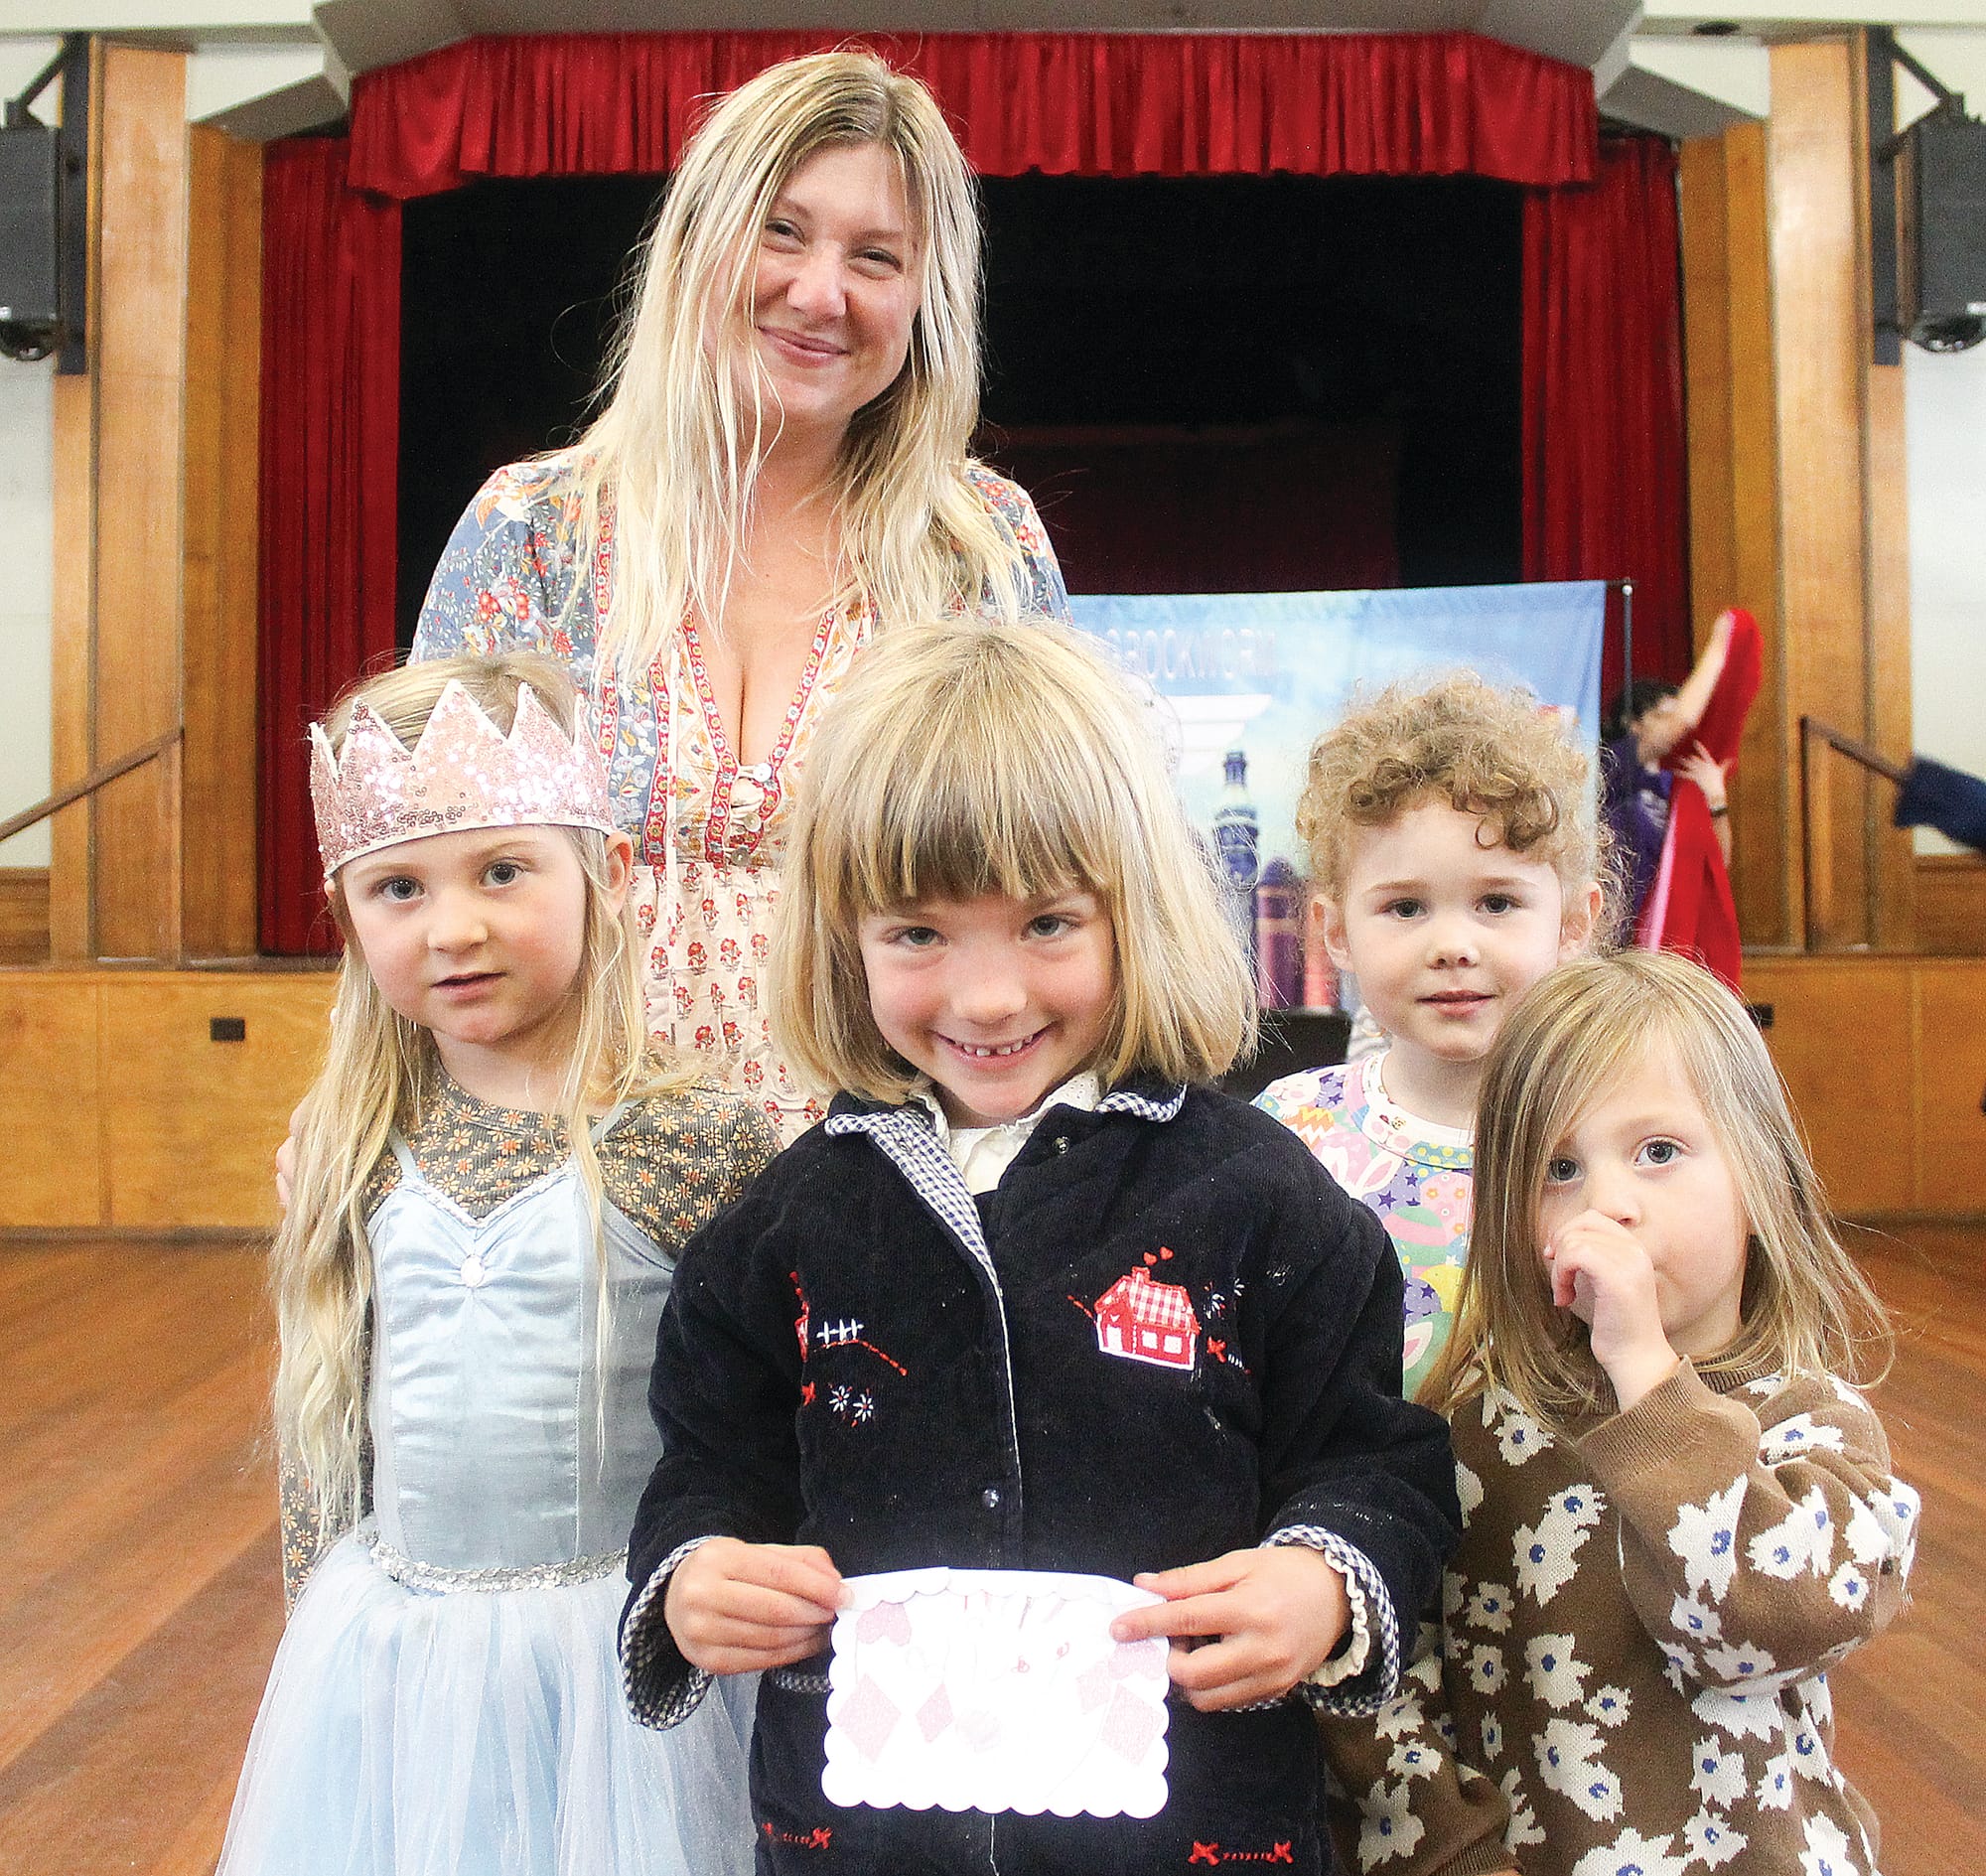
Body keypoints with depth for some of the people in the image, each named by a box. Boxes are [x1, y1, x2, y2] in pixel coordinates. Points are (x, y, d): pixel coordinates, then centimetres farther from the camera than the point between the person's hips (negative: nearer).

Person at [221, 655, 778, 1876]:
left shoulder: (702, 1142, -14)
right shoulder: (356, 1156, -1)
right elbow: (321, 1434, 10)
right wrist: (317, 1633, 13)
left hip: (618, 1644, -3)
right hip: (382, 1651, 4)